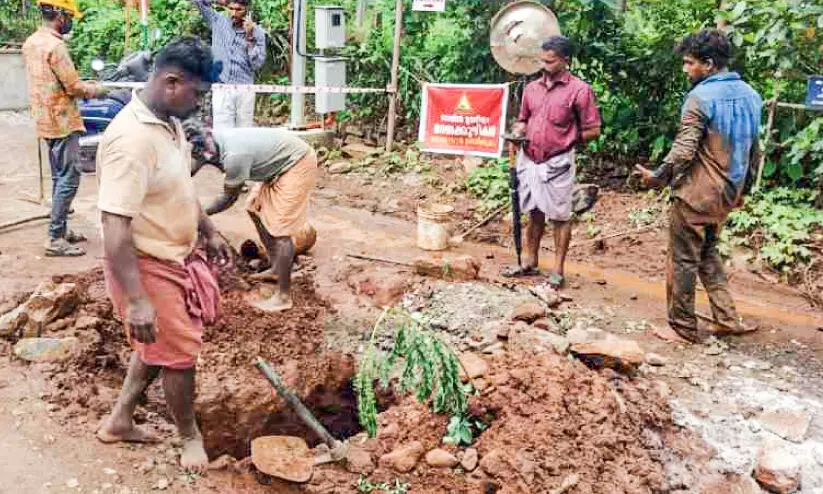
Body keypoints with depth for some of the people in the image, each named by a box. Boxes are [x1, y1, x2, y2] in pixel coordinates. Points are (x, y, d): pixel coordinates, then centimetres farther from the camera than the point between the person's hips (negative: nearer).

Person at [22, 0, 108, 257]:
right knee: (68, 179, -6)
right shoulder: (55, 46, -18)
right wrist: (95, 90, 0)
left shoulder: (31, 43, 11)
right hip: (62, 121, -10)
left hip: (45, 120, 10)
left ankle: (61, 229, 24)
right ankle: (56, 239, -4)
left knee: (59, 177, 17)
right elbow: (73, 88, -18)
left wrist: (83, 85, 17)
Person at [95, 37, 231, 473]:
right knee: (178, 353, 7)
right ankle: (190, 436, 31)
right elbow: (114, 227, -30)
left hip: (172, 258, 9)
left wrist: (208, 232, 22)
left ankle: (119, 421, 42)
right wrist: (136, 299, -31)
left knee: (157, 345, 23)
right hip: (146, 266, -9)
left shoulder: (169, 123, 2)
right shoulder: (131, 140, -29)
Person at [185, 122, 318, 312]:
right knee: (255, 208, 17)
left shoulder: (234, 156, -31)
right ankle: (276, 269, 28)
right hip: (281, 163, 10)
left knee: (281, 229, -10)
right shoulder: (213, 139, -6)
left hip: (298, 164, -10)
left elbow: (229, 198, -15)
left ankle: (283, 297, -4)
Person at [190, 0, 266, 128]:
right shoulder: (218, 22, 6)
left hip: (245, 90, 0)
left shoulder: (257, 32, 3)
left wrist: (250, 37, -11)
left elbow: (257, 64, -5)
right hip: (221, 89, 0)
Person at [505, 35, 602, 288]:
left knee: (560, 216, 3)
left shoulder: (579, 90, -7)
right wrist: (516, 133, -2)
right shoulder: (532, 88, 8)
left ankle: (558, 270, 11)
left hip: (557, 163, -5)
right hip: (529, 160, 5)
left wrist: (566, 141, -2)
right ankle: (530, 263, 27)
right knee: (534, 213, 15)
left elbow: (593, 130, -5)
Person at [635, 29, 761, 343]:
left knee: (683, 260, 5)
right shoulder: (750, 95, 8)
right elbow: (754, 151, 15)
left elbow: (684, 152, -21)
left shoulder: (700, 97, -17)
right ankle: (727, 319, 20)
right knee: (708, 252, 22)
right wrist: (741, 189, 24)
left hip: (696, 195, -8)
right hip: (727, 196, 8)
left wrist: (657, 177, -7)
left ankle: (683, 327, 14)